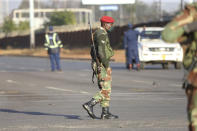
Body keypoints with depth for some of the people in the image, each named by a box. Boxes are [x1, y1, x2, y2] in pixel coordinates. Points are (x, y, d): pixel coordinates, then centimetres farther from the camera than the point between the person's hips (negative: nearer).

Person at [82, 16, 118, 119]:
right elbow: (101, 52, -23)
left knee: (106, 90, 10)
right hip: (102, 65, -10)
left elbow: (94, 51, 22)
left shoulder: (97, 33, 17)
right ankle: (89, 105, -13)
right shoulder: (102, 34, -16)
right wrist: (107, 67, -19)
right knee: (106, 90, -9)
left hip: (99, 65, 10)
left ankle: (105, 113, 9)